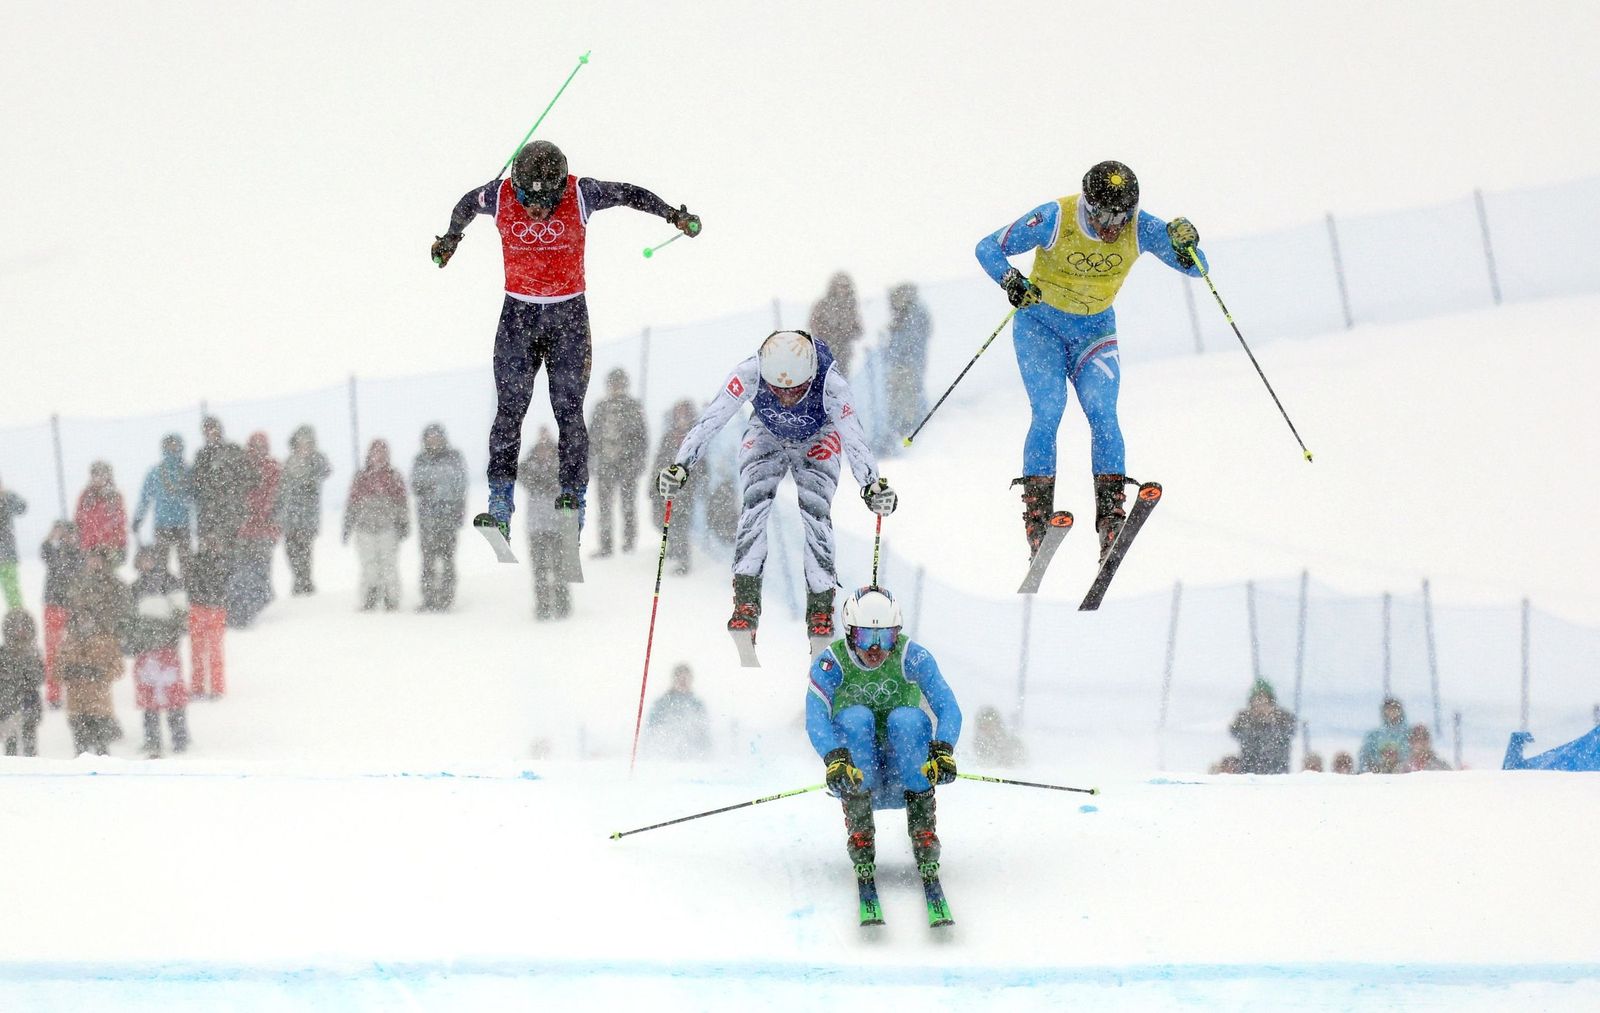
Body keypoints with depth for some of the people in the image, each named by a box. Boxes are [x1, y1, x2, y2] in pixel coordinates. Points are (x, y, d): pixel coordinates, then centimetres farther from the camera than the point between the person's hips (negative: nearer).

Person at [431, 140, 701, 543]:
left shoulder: (580, 195, -15)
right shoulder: (500, 196, -11)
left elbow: (628, 194, 4)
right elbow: (467, 204, 12)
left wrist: (673, 215, 5)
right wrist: (451, 238, 26)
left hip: (568, 314, -1)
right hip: (518, 313, 1)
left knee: (569, 410, -6)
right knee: (510, 408, -8)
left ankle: (573, 498, -2)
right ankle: (500, 506, -10)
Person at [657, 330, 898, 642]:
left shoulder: (831, 383, -38)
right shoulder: (749, 372, -36)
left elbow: (854, 437, -38)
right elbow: (710, 420, -36)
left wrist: (873, 485, -51)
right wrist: (679, 465, -45)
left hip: (816, 442, -1)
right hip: (766, 437, 1)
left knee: (815, 512, -18)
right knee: (756, 504, -21)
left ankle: (821, 605, -6)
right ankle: (746, 601, -18)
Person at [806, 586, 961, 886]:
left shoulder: (913, 657, -10)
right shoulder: (830, 664, -11)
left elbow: (948, 708, -21)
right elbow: (815, 719, -25)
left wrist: (943, 749, -42)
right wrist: (835, 758, -46)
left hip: (904, 778, 0)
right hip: (857, 776, 0)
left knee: (907, 718, -27)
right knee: (856, 716, -27)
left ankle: (923, 826, -27)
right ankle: (859, 831, -28)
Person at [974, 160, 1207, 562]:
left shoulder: (1140, 228, -17)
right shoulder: (1055, 219, -24)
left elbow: (1196, 269, -12)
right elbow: (988, 248, -18)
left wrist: (1185, 247, -34)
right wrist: (1011, 280, -37)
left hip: (1096, 330, 2)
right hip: (1041, 324, -2)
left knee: (1103, 414, -17)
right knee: (1048, 412, -18)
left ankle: (1111, 512, -15)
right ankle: (1037, 518, -14)